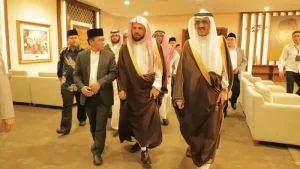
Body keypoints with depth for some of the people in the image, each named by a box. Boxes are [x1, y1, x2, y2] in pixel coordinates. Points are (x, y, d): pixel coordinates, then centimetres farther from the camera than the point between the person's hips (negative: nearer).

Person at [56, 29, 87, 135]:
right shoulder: (63, 52, 2)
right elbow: (60, 66, 13)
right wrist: (60, 77, 13)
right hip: (66, 84, 1)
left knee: (81, 103, 16)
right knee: (67, 105, -3)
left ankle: (82, 119, 39)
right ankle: (65, 127, -2)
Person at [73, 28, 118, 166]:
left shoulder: (109, 55, -2)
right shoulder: (81, 55, 3)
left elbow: (114, 72, -9)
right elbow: (76, 75, 3)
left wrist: (100, 83, -21)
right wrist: (82, 87, -15)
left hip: (103, 96, -3)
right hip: (88, 95, 3)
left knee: (101, 125, 0)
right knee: (93, 124, 19)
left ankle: (97, 151, 12)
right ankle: (98, 144, 42)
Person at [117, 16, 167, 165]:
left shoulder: (154, 46, -1)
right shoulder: (125, 48, 3)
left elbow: (160, 67, -2)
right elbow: (121, 69, 3)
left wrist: (157, 86, -10)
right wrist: (121, 88, -3)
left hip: (149, 89, -2)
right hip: (131, 90, 2)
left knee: (147, 119, -1)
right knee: (133, 118, 9)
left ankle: (145, 149, 12)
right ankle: (140, 141, 31)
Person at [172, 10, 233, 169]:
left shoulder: (220, 43, 2)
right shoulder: (189, 45, 0)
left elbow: (226, 68, 4)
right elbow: (181, 70, -4)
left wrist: (224, 90, -5)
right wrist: (179, 95, -9)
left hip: (212, 95, 0)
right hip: (192, 94, 1)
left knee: (210, 129, 3)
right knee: (190, 125, 13)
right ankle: (194, 146, 46)